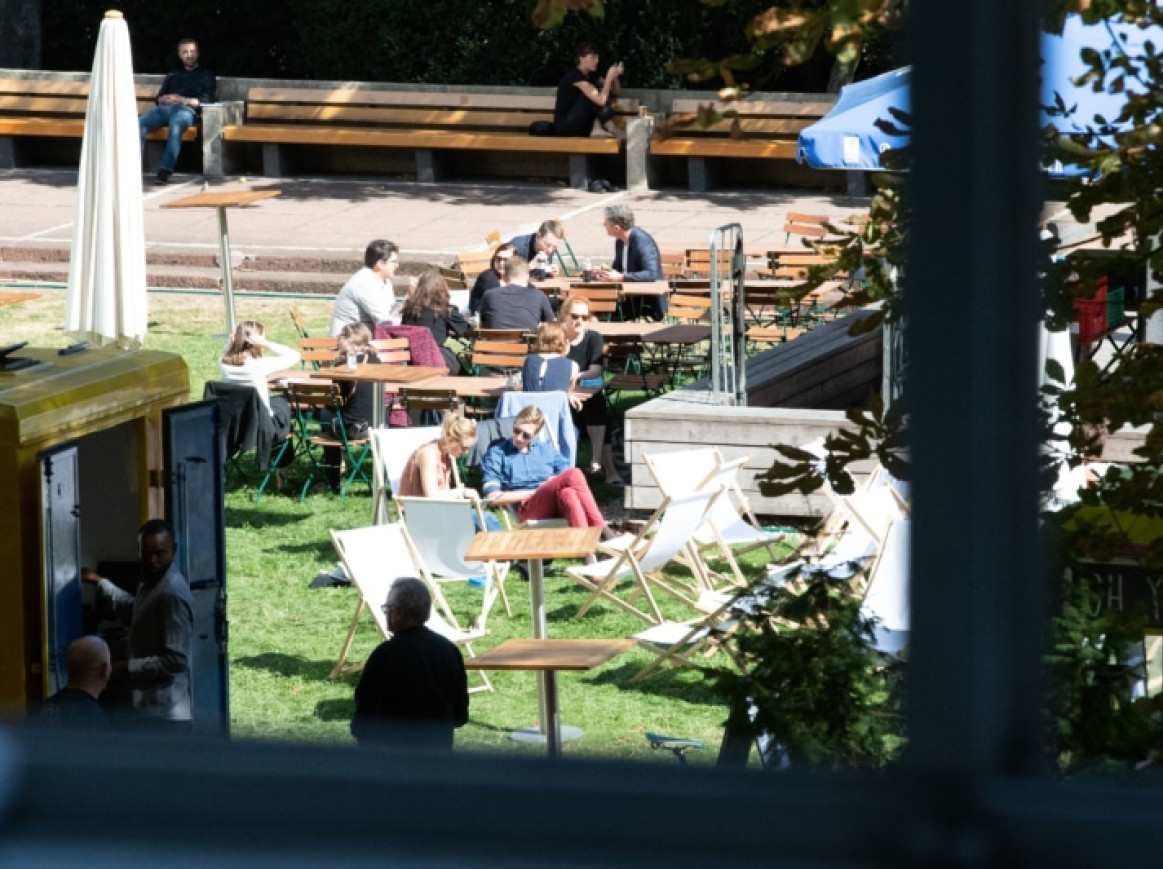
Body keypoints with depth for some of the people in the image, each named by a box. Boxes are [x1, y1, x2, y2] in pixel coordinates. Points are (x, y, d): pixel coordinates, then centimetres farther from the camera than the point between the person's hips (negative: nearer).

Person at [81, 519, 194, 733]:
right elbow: (134, 610, 35)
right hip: (151, 707, 10)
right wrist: (100, 583, 38)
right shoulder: (151, 582, 10)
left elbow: (176, 659, -23)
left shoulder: (172, 593, -20)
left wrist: (127, 667, -19)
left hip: (166, 713, -10)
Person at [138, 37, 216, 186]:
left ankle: (165, 171, -50)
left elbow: (206, 101, 6)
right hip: (164, 108, 4)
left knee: (176, 125, -42)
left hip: (186, 110, -4)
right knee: (139, 124, -29)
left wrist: (183, 100, -8)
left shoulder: (206, 76, 22)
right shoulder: (172, 75, 35)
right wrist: (163, 99, 0)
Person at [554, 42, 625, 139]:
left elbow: (614, 92, 13)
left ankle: (597, 129, -16)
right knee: (595, 97, -21)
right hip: (565, 126, -9)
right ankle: (613, 131, -18)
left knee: (603, 93, -1)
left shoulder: (591, 75, 10)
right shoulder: (575, 76, -19)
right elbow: (601, 101, -26)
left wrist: (615, 76, -5)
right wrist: (609, 77, -17)